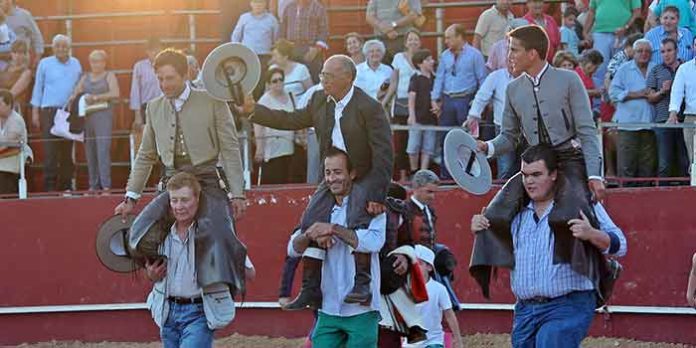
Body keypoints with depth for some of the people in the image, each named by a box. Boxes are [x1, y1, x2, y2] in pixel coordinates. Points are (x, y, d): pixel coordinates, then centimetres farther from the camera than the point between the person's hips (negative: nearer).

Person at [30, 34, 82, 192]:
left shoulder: (75, 64, 11)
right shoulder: (45, 64, 5)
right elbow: (38, 88, 7)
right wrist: (35, 112, 1)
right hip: (49, 110, -2)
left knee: (67, 150, 2)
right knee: (50, 150, -8)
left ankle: (66, 184, 7)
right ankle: (50, 185, -7)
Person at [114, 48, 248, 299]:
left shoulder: (212, 103, 3)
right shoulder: (154, 108, 15)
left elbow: (230, 149, 1)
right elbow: (146, 156, 22)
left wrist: (237, 194, -6)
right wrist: (131, 198, 19)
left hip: (208, 182, -4)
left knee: (217, 235, -26)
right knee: (140, 236, -20)